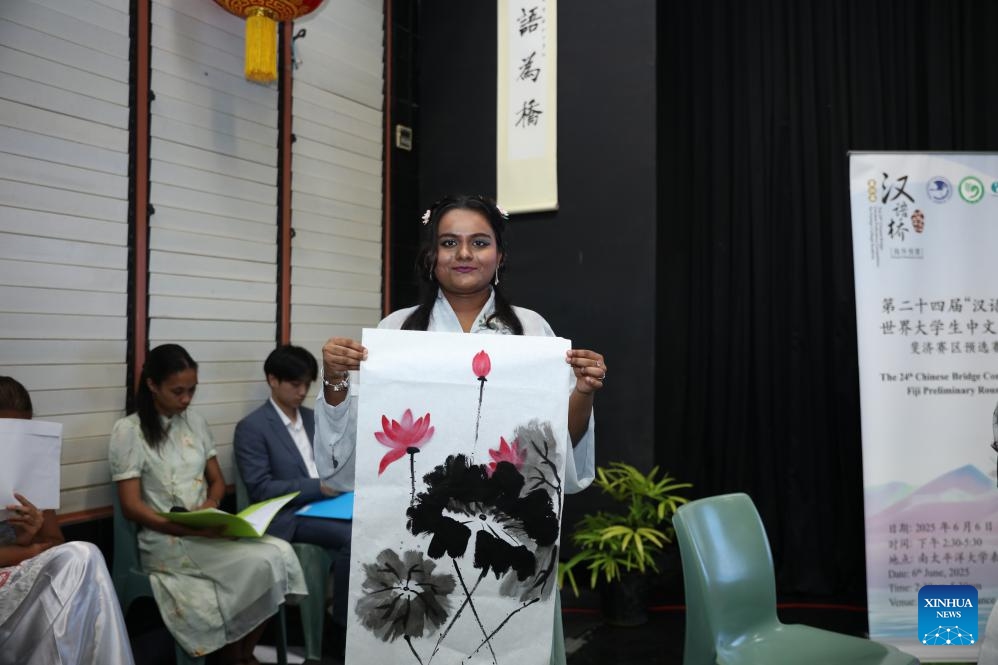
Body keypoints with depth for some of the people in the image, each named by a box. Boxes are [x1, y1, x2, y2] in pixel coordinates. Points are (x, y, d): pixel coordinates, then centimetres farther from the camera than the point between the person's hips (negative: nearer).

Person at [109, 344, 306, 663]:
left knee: (280, 552, -22)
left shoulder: (195, 421, 11)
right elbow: (132, 507, -11)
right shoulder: (129, 431, -7)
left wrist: (210, 505, -8)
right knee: (263, 562, -26)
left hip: (208, 529, 6)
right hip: (164, 538, -6)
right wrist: (187, 529, -24)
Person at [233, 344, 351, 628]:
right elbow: (260, 489, -12)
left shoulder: (312, 417, 15)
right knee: (352, 536, -29)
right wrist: (317, 486, -19)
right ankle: (346, 620, -12)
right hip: (287, 515, -6)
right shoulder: (252, 427, -6)